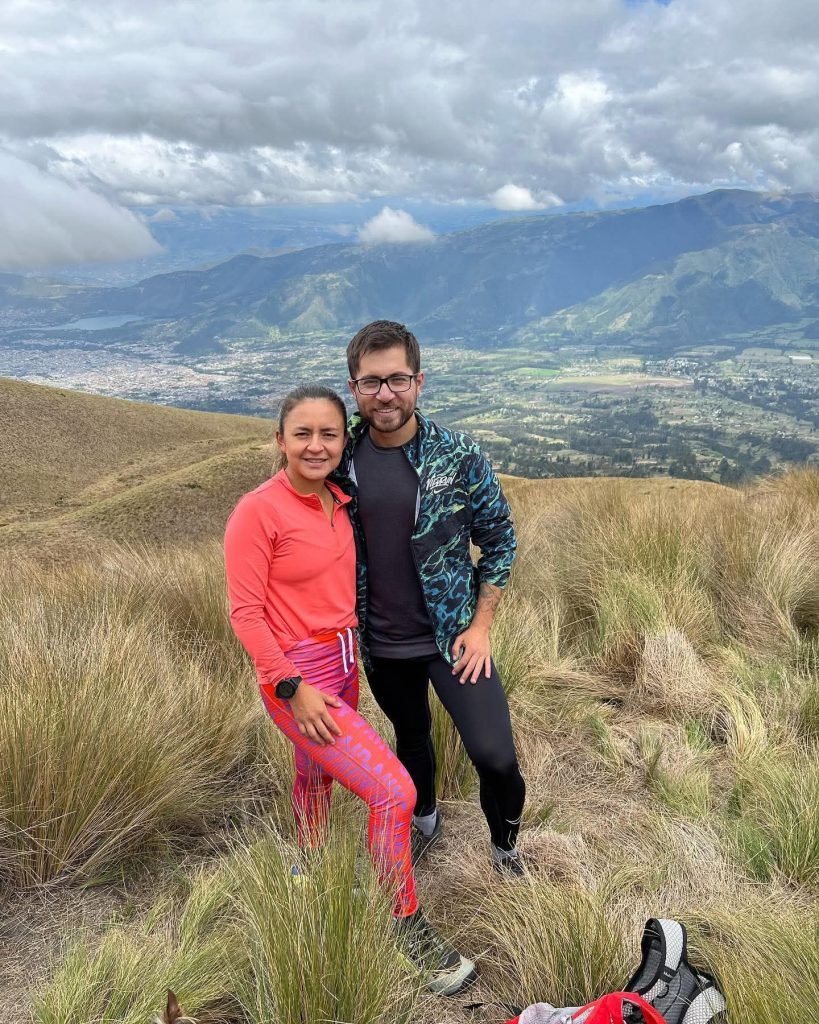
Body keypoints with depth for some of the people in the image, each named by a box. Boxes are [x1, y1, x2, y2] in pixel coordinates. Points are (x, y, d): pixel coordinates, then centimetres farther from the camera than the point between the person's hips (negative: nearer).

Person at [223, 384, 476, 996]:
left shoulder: (339, 503, 3)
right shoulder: (257, 511, -18)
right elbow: (245, 612, -16)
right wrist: (293, 688, -19)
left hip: (343, 663, 7)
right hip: (298, 677, -7)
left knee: (318, 773, 27)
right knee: (395, 791, -11)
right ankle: (408, 925, 10)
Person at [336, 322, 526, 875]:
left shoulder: (459, 455, -14)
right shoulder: (340, 459, -9)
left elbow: (500, 539, -5)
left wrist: (481, 626, -9)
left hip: (452, 636, -2)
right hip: (381, 644, 3)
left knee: (496, 757, -8)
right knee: (411, 737, 24)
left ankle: (506, 845, 25)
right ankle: (425, 823, 54)